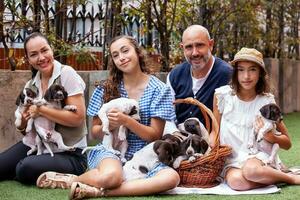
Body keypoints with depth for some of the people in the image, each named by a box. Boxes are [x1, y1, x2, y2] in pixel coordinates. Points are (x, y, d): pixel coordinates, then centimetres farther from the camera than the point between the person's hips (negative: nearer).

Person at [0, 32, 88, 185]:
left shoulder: (66, 73, -11)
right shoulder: (30, 85, 8)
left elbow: (78, 117, -20)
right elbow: (25, 130, 14)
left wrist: (39, 109, -17)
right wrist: (22, 122, -10)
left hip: (70, 154, -6)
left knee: (26, 169, -30)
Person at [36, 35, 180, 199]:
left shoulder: (159, 90, 0)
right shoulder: (106, 88, 5)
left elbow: (155, 135, -4)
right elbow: (95, 132, 10)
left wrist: (126, 121, -20)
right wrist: (108, 126, -14)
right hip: (110, 150, -1)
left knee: (172, 177, -34)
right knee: (110, 176, -39)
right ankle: (74, 179, -6)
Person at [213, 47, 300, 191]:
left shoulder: (267, 102, 0)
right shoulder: (222, 95, 0)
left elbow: (287, 143, 7)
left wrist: (269, 136, -13)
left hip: (257, 155, 0)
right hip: (230, 160, 1)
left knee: (251, 170, -37)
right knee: (236, 181, -35)